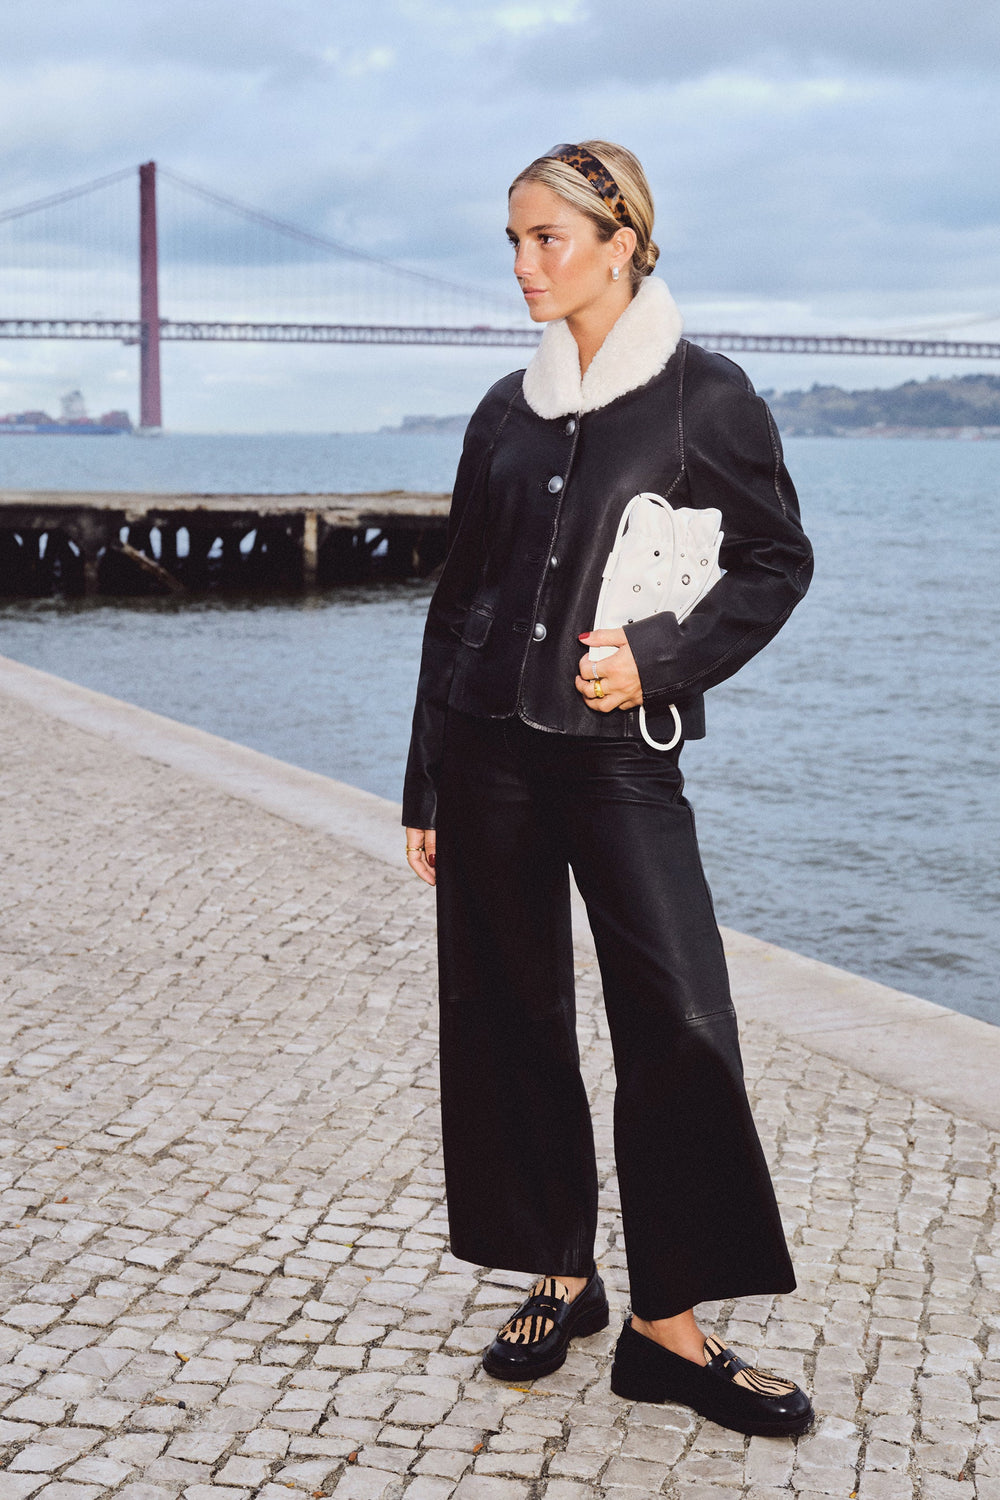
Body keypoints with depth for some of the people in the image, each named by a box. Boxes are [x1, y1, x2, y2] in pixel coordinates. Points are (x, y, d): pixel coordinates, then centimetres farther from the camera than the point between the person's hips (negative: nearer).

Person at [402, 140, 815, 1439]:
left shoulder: (704, 396, -1)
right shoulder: (506, 412, 10)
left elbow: (777, 560, 1)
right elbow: (458, 595, 13)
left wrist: (661, 658, -14)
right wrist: (425, 785, 11)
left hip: (617, 750, -4)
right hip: (490, 749, 4)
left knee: (677, 1025, -10)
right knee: (510, 1018, 8)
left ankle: (667, 1326, 1)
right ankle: (562, 1275, 23)